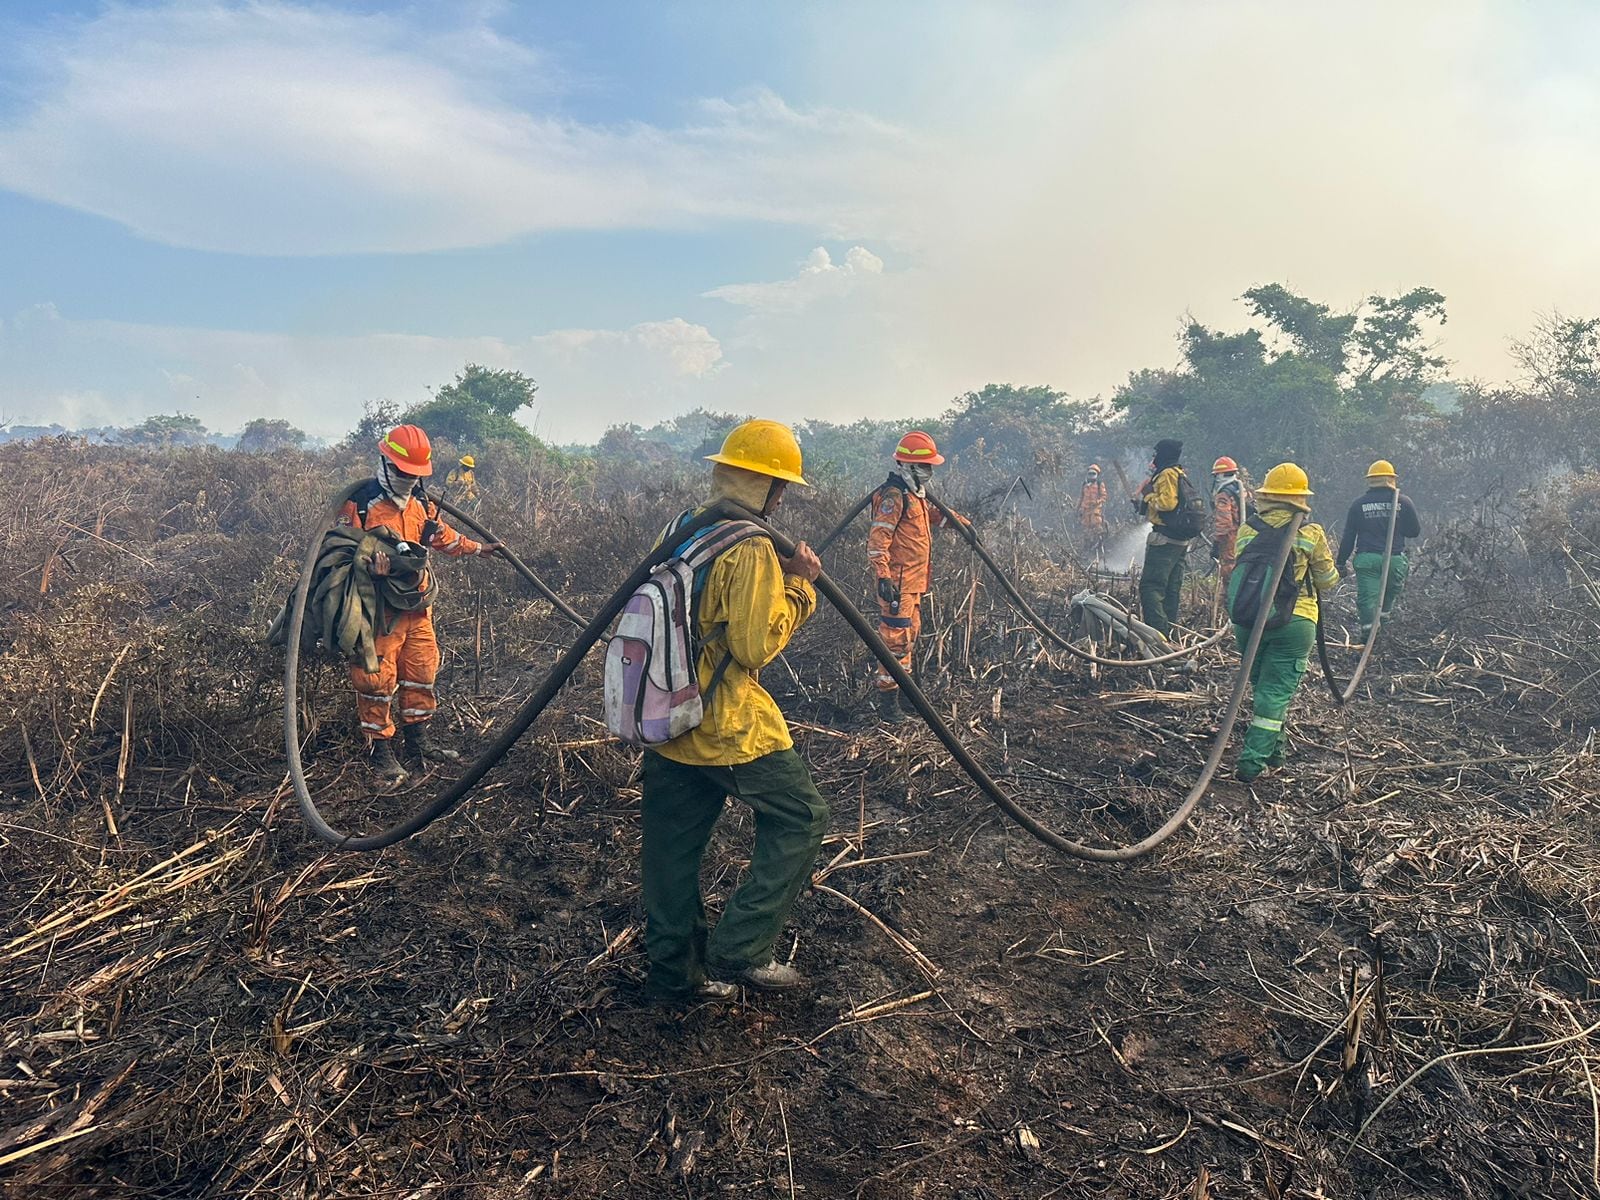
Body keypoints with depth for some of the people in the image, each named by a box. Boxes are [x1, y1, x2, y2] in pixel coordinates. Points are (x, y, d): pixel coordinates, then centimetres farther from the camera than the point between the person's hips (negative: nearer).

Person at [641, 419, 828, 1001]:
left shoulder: (679, 528, 9)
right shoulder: (752, 548, -16)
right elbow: (755, 646, -18)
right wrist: (797, 586, -8)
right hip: (728, 725, -8)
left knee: (673, 844, 14)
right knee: (800, 817, 5)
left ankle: (674, 969, 25)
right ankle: (741, 950, 4)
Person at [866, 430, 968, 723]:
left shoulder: (915, 493, 14)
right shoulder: (893, 495, -17)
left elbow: (933, 514, 37)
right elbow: (877, 539, -23)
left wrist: (960, 522, 36)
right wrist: (883, 577, -29)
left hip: (914, 580, 11)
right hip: (898, 581, -11)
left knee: (910, 633, 18)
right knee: (896, 639, -10)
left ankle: (904, 684, 30)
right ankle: (888, 700, -6)